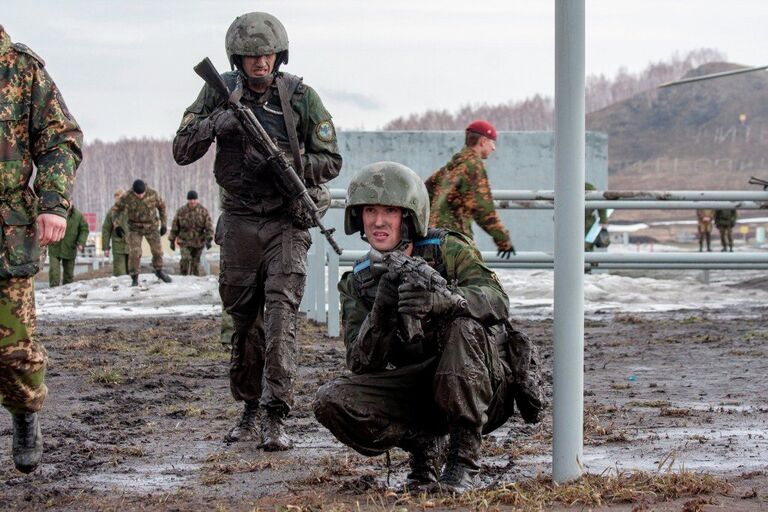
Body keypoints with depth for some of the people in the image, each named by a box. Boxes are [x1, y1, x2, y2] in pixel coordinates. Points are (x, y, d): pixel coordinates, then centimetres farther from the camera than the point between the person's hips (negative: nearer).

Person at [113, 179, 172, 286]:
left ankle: (159, 271, 32)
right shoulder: (127, 197, -23)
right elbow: (116, 209, -9)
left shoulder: (153, 194, -20)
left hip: (151, 226, 2)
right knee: (134, 253, -13)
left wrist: (164, 224, -4)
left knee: (157, 250, 5)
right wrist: (116, 226, -21)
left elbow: (162, 206, -3)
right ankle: (134, 279, 1)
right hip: (135, 228, -2)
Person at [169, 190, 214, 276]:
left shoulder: (203, 211, -5)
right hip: (185, 242, -1)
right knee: (185, 259, -20)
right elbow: (175, 227, 4)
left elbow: (209, 226, -10)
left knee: (195, 262, 10)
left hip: (198, 243, 1)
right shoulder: (181, 211, -4)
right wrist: (172, 241, 7)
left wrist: (209, 240, -21)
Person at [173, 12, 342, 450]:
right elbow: (182, 151, -1)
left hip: (287, 222, -2)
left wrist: (290, 163, -21)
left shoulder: (301, 97, -6)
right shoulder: (220, 92, -1)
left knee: (281, 315, -14)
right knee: (244, 319, 9)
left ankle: (276, 418, -14)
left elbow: (331, 162, -2)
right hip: (239, 221, 2)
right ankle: (250, 409, 23)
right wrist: (215, 124, -19)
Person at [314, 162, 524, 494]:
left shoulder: (449, 251, -4)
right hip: (417, 392, 3)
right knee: (329, 401, -19)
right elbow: (361, 366, -7)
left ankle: (465, 458, -25)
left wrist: (438, 299, -43)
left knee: (464, 326, -34)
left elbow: (497, 302, -23)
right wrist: (381, 310, -26)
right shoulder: (357, 284, 4)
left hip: (481, 388, -2)